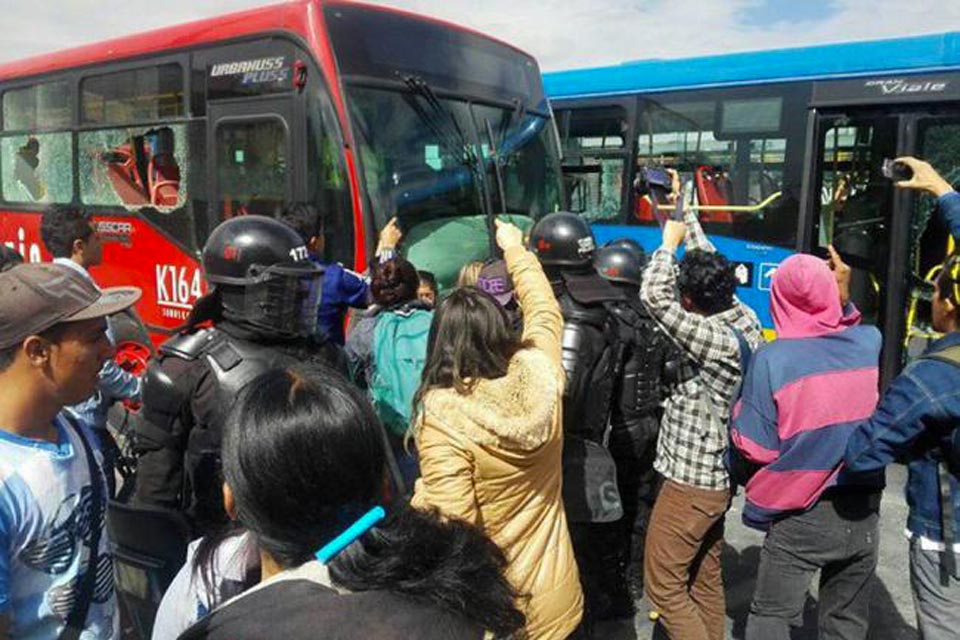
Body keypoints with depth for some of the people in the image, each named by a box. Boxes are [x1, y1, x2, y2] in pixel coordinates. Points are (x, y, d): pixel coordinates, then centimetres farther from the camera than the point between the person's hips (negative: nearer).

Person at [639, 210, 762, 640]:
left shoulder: (720, 341, -26)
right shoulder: (743, 318, -2)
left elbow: (654, 297, -30)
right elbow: (706, 261, 10)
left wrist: (669, 241, -15)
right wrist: (684, 213, 18)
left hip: (691, 484, -9)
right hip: (717, 476, 9)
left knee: (663, 586, 3)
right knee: (705, 580, 20)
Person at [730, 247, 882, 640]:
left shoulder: (772, 358, -17)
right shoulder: (872, 342, -4)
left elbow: (754, 446, -14)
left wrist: (741, 408, 1)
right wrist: (845, 299, 15)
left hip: (801, 516, -4)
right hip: (864, 512, 4)